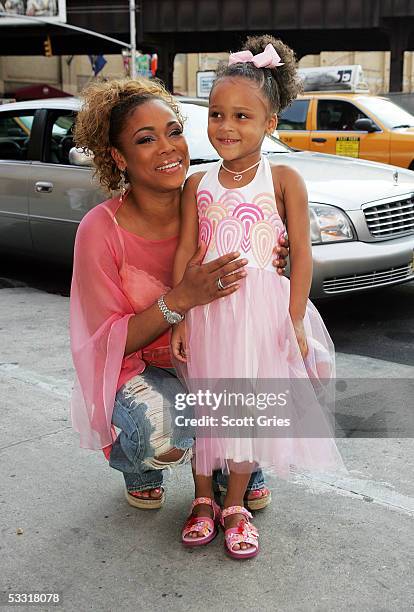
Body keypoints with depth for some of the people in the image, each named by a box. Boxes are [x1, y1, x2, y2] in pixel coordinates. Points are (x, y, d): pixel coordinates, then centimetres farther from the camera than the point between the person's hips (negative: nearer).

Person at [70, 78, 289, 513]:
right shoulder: (101, 230, -20)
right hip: (135, 369, -4)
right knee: (168, 438, -34)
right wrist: (180, 299, -33)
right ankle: (138, 465, 7)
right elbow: (108, 341, -17)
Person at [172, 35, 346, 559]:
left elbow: (301, 254, -5)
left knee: (247, 406, 8)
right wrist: (179, 316, -3)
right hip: (205, 306, 2)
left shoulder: (283, 180, -5)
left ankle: (235, 507, 25)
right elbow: (185, 251, 2)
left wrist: (295, 319, -9)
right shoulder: (198, 184, 2)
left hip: (261, 307, -2)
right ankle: (203, 501, 28)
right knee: (202, 403, 10)